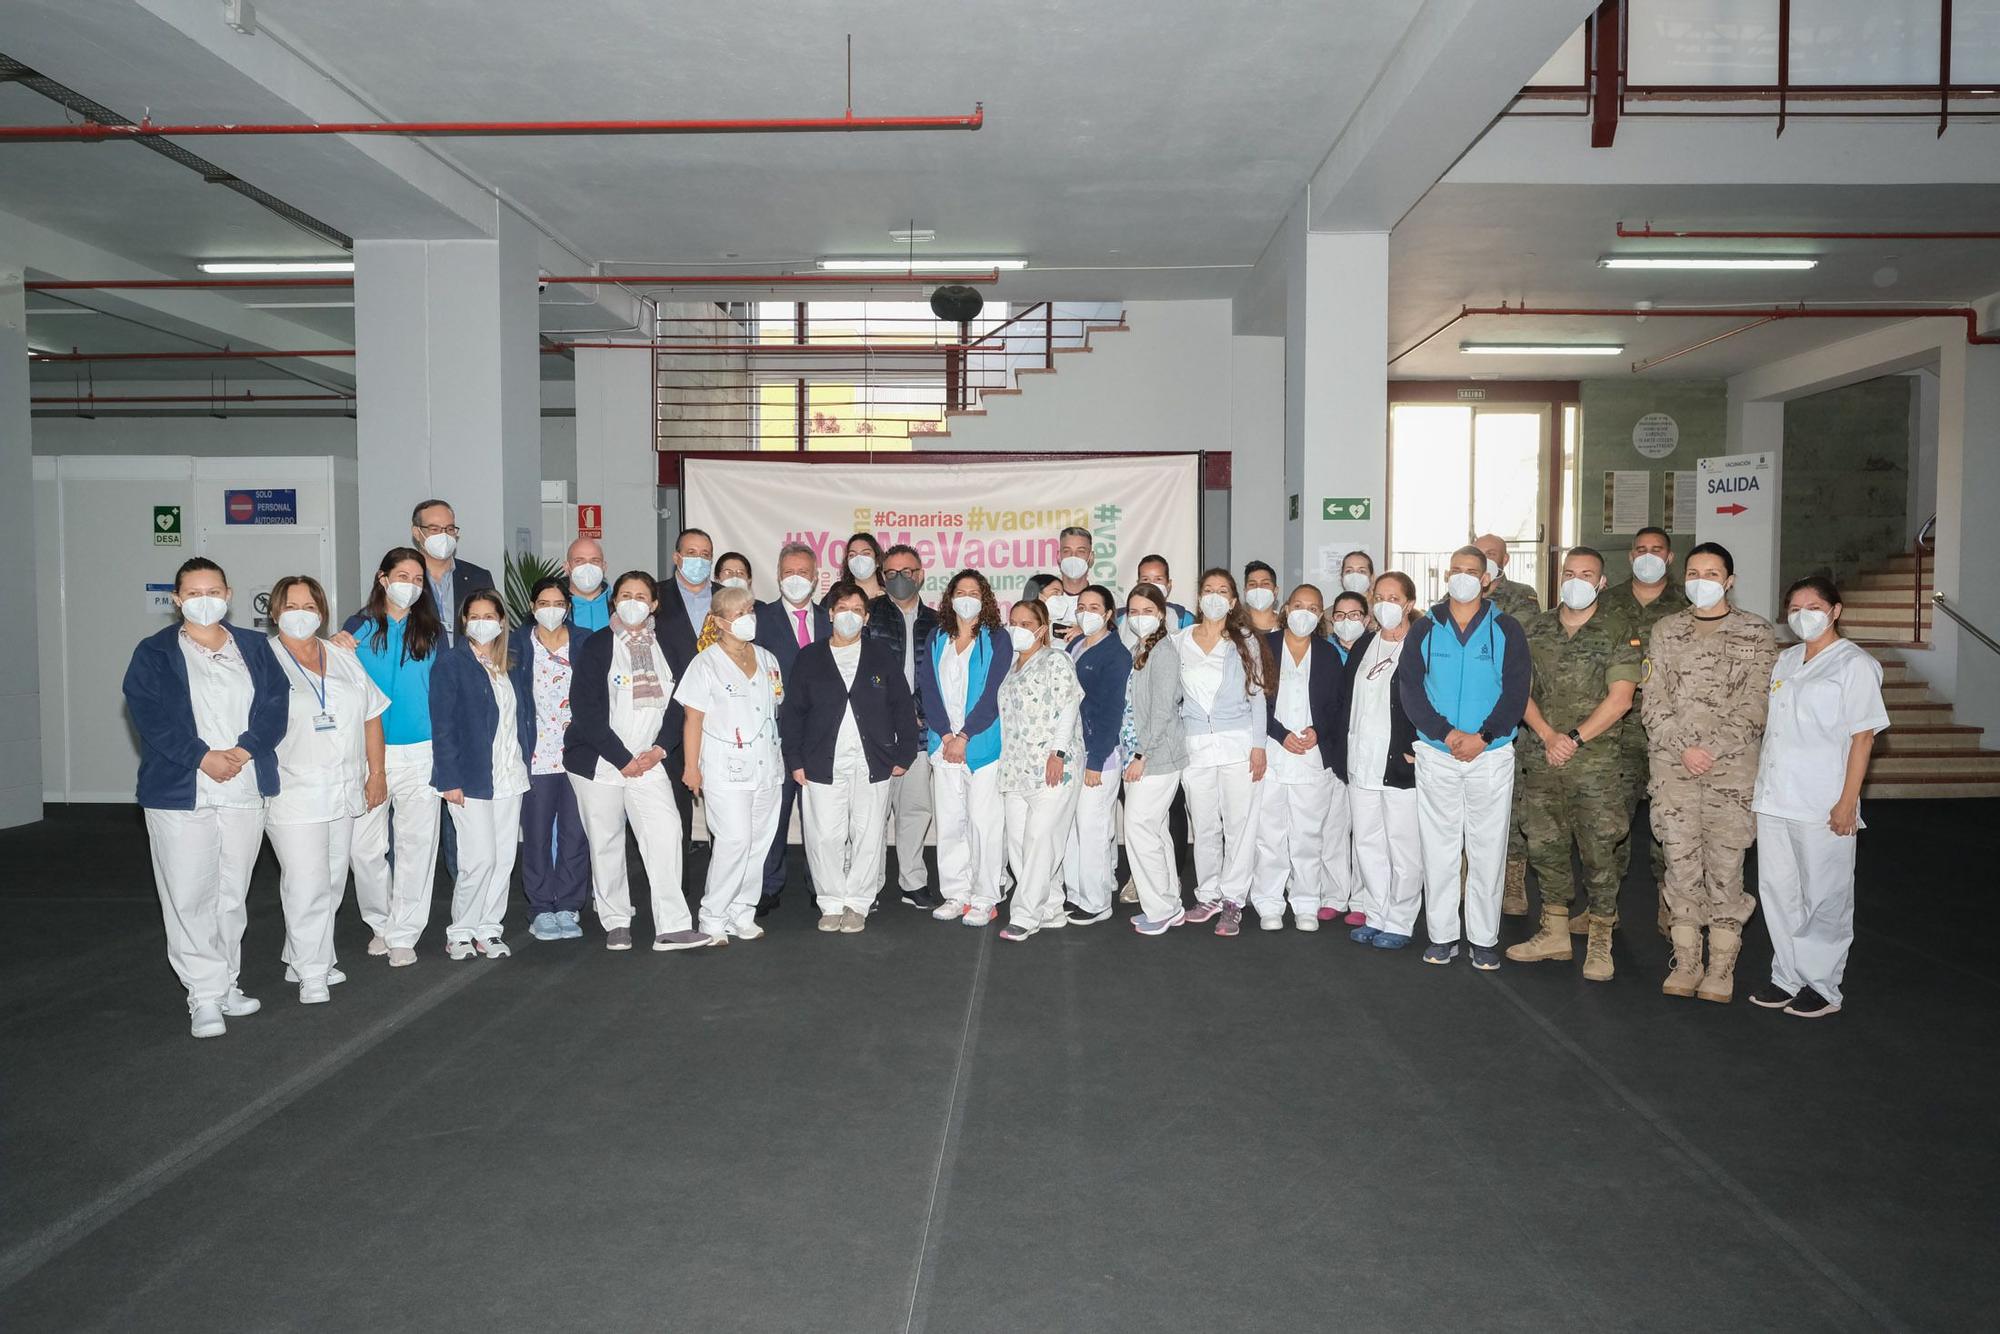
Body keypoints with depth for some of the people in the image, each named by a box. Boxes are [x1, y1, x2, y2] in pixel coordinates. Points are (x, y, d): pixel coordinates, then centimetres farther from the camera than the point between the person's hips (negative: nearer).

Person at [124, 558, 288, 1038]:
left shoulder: (253, 647, 11)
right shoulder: (155, 653, 2)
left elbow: (275, 704, 2)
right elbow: (150, 716, -9)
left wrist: (244, 750, -13)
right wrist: (202, 756, -18)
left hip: (245, 790, 3)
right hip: (181, 793, -3)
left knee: (232, 895, 10)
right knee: (190, 897, -4)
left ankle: (224, 984, 21)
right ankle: (205, 996, 2)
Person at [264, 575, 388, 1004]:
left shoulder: (345, 659, 13)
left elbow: (371, 717, 17)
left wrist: (376, 772, 12)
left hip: (344, 791, 6)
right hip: (293, 795, -6)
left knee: (333, 883, 12)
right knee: (307, 886, -9)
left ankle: (301, 959, 26)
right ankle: (311, 975, 2)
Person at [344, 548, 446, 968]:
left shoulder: (431, 632, 7)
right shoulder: (358, 627, 5)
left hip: (420, 752, 0)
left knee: (416, 843, 0)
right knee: (365, 846, 3)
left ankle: (403, 934, 10)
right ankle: (380, 922, 24)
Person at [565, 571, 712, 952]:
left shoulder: (664, 648, 10)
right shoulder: (596, 646, -3)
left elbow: (677, 704, 11)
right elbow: (586, 709, -10)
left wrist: (660, 749, -6)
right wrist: (622, 759, -13)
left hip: (648, 762, 3)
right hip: (599, 762, -2)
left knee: (666, 833, -10)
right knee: (606, 842, 4)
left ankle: (672, 927, -9)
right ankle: (616, 923, 19)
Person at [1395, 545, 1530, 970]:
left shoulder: (1505, 629, 4)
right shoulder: (1425, 629, 6)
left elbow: (1516, 691, -3)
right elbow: (1409, 688, -1)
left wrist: (1482, 736, -15)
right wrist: (1446, 732, -14)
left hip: (1492, 755, -1)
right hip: (1436, 755, 1)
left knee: (1488, 848, 3)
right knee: (1438, 848, 4)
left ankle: (1484, 939, 12)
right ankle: (1442, 935, 13)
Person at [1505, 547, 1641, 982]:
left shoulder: (1617, 631, -2)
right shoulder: (1537, 628, 9)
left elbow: (1620, 699, -8)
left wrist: (1575, 739, -13)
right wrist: (1548, 735, -7)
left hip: (1597, 763, -4)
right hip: (1542, 760, 4)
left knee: (1600, 853, 0)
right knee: (1544, 847, 11)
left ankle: (1600, 944, 13)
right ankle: (1554, 933, 25)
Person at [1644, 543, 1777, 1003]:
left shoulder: (1757, 633, 3)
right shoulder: (1665, 631, 10)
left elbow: (1754, 705, -4)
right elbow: (1654, 700, 4)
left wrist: (1712, 750, -13)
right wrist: (1683, 749, -9)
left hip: (1732, 768, -2)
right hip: (1673, 766, 2)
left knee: (1725, 866, 0)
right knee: (1681, 863, 6)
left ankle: (1721, 970, 9)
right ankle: (1686, 964, 15)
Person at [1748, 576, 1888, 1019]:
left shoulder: (1854, 664, -6)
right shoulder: (1786, 660, 14)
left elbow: (1863, 736, -9)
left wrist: (1848, 801, -14)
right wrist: (1758, 780, 13)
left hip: (1823, 804, -6)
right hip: (1774, 798, 7)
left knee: (1824, 897, 2)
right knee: (1777, 890, 10)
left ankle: (1823, 986, 15)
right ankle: (1788, 978, 21)